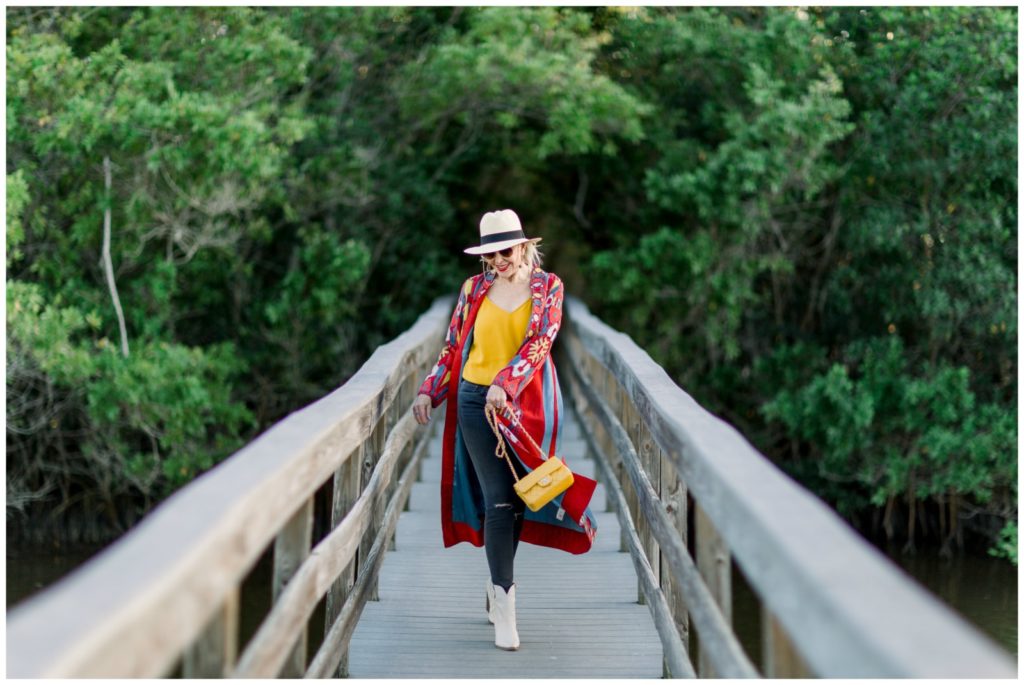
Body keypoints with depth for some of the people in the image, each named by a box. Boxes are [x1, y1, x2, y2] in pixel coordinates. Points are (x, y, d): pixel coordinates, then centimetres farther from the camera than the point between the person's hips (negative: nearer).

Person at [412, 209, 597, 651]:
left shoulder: (548, 286, 1)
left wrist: (506, 383, -25)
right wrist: (429, 390, 5)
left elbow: (540, 340, -12)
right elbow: (452, 345, 14)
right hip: (476, 400, 0)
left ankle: (498, 582, 25)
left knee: (516, 498, 6)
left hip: (526, 403, 0)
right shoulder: (474, 288, 7)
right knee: (499, 499, -7)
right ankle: (504, 603, -9)